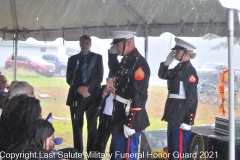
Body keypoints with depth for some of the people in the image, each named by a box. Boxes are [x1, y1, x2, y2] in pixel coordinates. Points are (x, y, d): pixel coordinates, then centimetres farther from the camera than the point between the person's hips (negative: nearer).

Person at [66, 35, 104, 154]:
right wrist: (79, 88, -12)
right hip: (76, 96, 2)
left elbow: (99, 77, -2)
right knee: (76, 126, 3)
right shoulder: (72, 59, 12)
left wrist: (87, 87, -15)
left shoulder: (97, 58, 8)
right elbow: (69, 78, 5)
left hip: (92, 96, -2)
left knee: (92, 126, -2)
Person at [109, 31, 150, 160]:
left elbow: (139, 96, -23)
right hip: (120, 116, 10)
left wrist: (130, 123, -23)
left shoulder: (139, 63, -18)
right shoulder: (126, 60, 10)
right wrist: (112, 54, 16)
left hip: (129, 118, -10)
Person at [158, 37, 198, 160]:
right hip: (173, 113, 9)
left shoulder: (189, 70, -15)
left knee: (179, 150, -5)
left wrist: (188, 120, -22)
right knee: (171, 148, 16)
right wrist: (167, 61, 9)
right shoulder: (178, 68, 11)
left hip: (182, 115, -9)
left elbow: (192, 97, -18)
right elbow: (162, 75, 26)